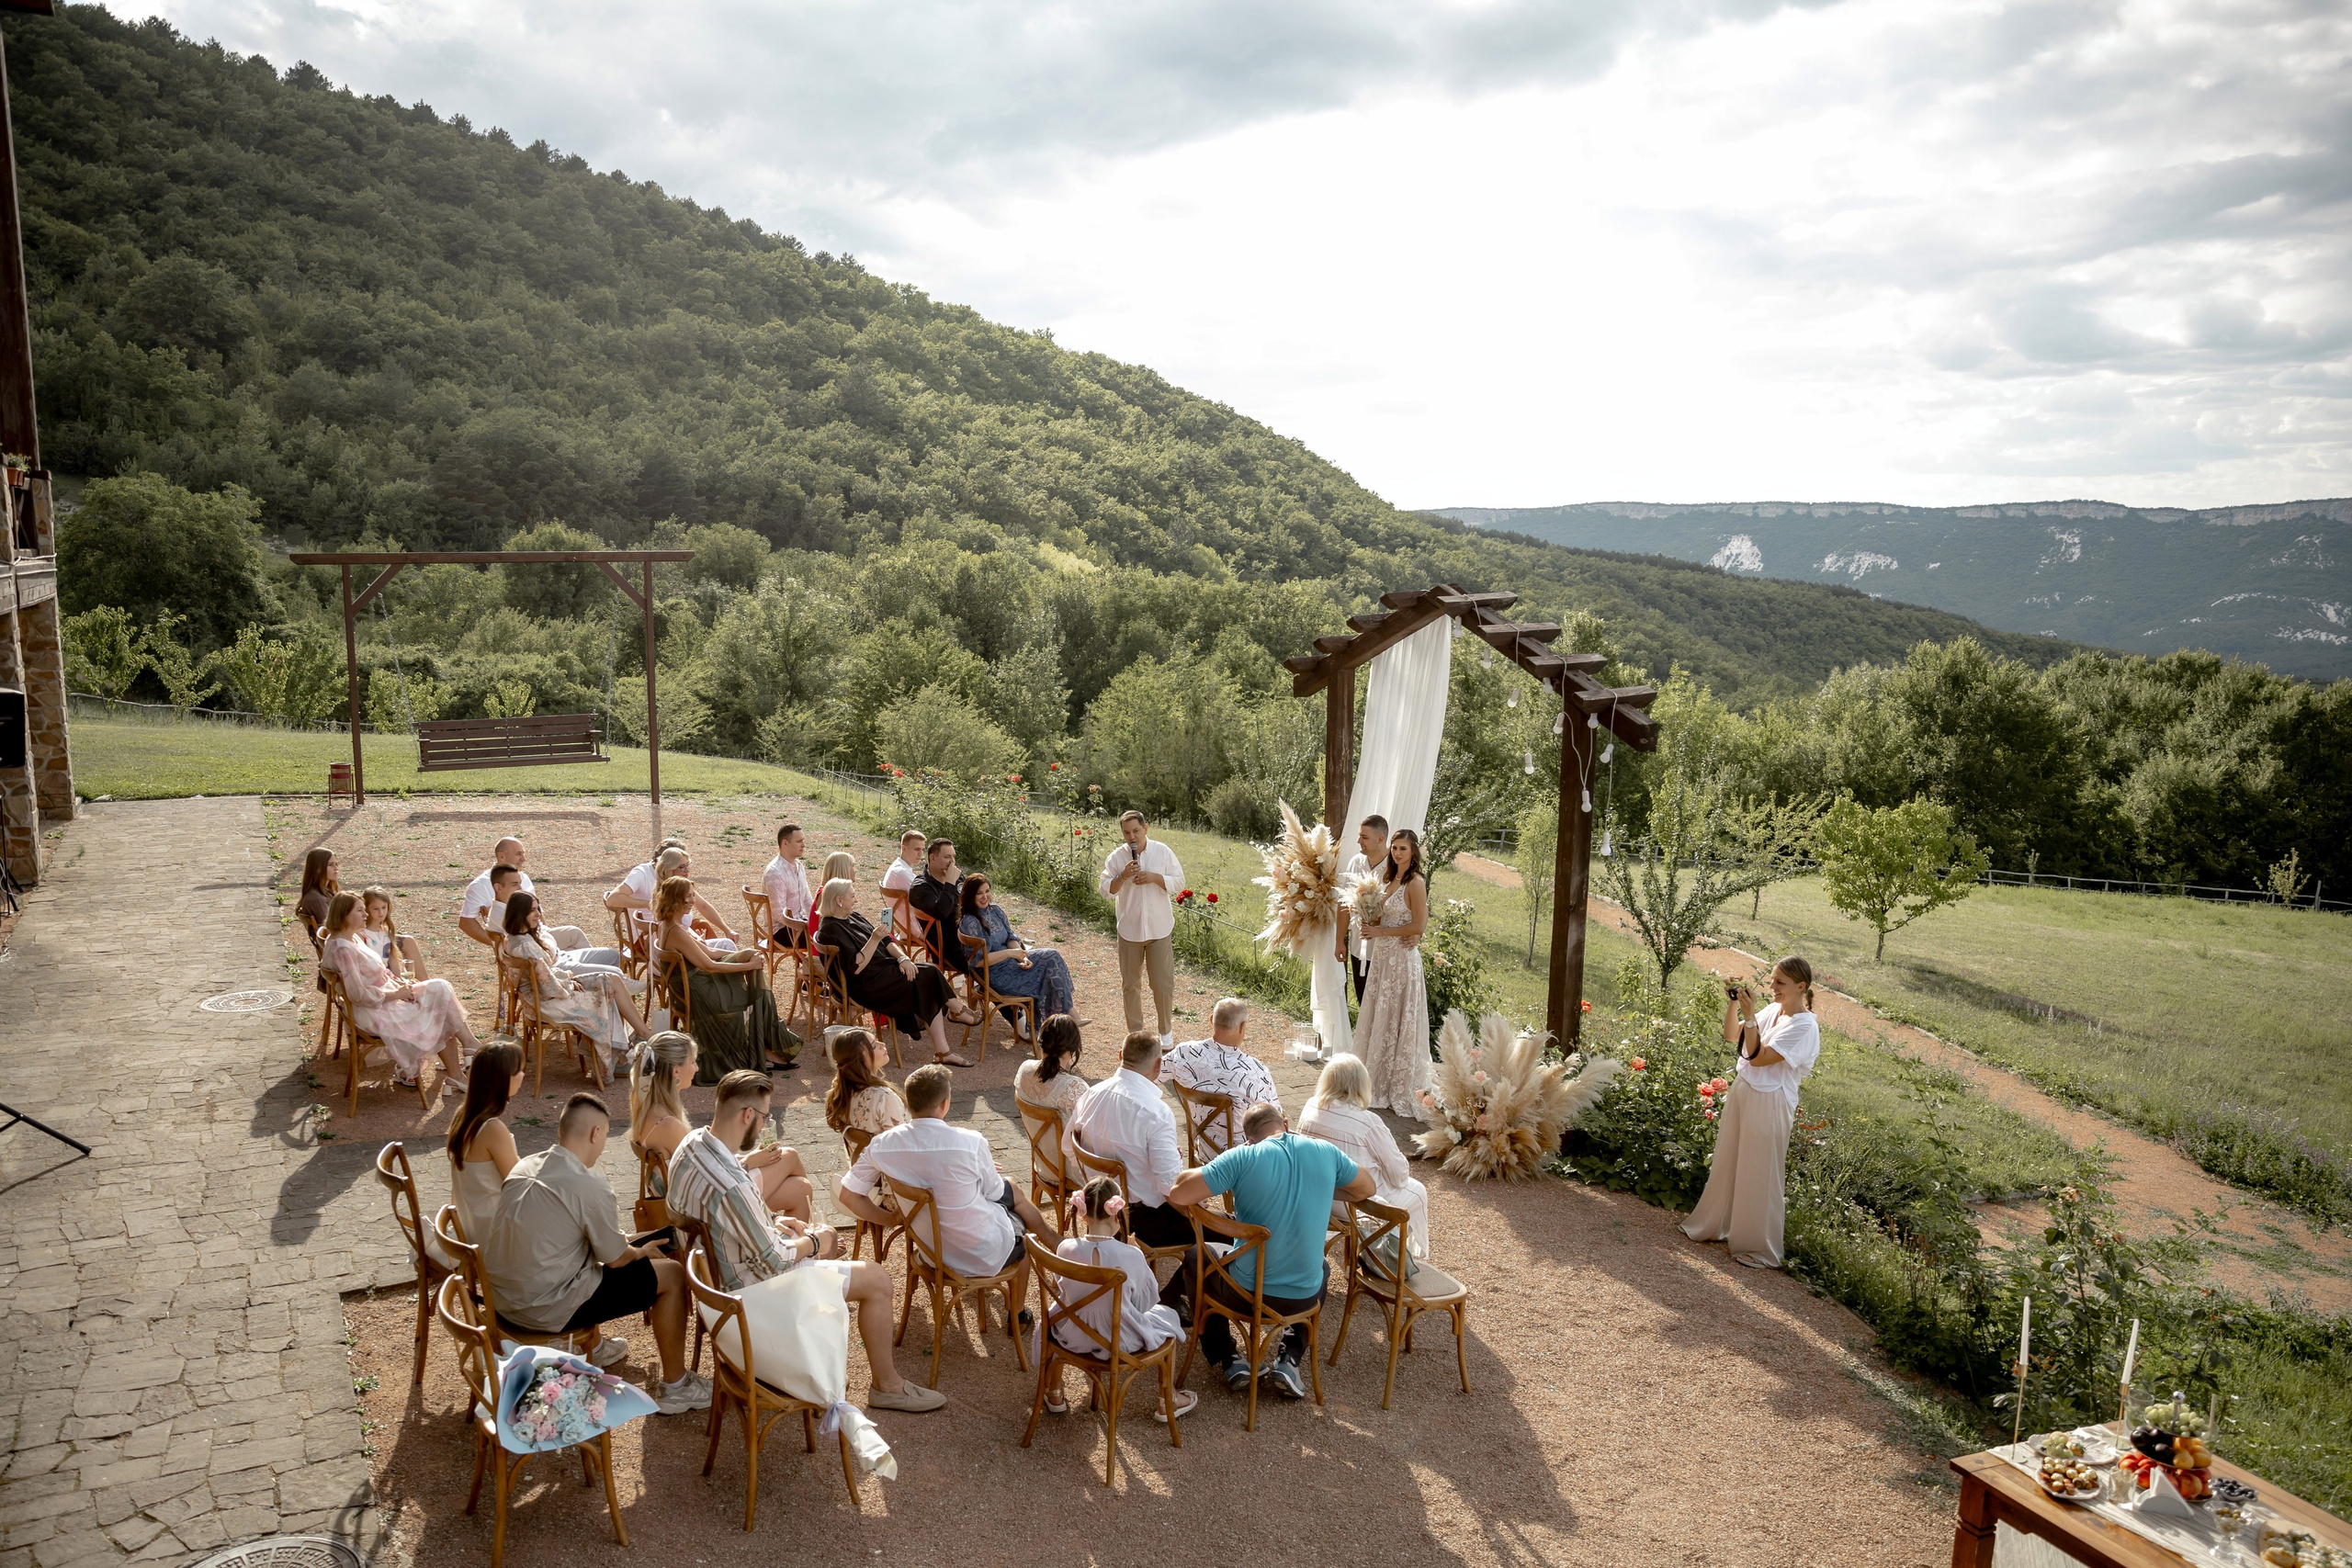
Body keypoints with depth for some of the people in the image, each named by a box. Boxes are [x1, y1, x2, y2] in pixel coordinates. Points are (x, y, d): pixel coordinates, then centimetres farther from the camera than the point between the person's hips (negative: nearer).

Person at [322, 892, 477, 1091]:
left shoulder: (353, 938, 10)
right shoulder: (342, 949, -22)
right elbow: (359, 994, -26)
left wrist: (400, 982, 3)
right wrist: (396, 994, -16)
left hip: (385, 995, 10)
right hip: (374, 1011, -9)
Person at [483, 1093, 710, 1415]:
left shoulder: (523, 1167, 3)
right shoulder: (589, 1186, -21)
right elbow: (615, 1258, -10)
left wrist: (622, 1245, 21)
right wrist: (639, 1252, 13)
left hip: (501, 1296, 9)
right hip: (546, 1310, -9)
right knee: (672, 1276, 1)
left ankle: (593, 1349, 49)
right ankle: (674, 1387, 12)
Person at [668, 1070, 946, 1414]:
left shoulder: (693, 1141, -10)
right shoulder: (731, 1186, -38)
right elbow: (773, 1262, -27)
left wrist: (773, 1220, 4)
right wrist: (814, 1243, -9)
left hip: (721, 1256, 9)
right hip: (753, 1280, -9)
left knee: (827, 1236, 26)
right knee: (877, 1278, -4)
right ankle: (887, 1385, 10)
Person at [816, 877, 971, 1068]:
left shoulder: (854, 917, 16)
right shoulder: (830, 930, -12)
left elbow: (886, 941, 15)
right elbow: (856, 967, -20)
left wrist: (903, 958, -3)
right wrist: (874, 939, -24)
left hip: (886, 967, 9)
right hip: (866, 984, -9)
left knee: (931, 972, -14)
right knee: (925, 982, -20)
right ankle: (942, 1052, -14)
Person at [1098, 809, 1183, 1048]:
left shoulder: (1163, 852, -4)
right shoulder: (1117, 857, -3)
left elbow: (1178, 881, -3)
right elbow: (1106, 890, -5)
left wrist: (1154, 878, -18)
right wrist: (1123, 876, -21)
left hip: (1159, 929, -1)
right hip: (1129, 929, 2)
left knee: (1163, 983, 1)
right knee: (1130, 983, 11)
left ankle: (1166, 1031, 20)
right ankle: (1135, 1032, 25)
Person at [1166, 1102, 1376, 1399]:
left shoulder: (1242, 1158, -15)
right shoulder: (1326, 1152, -3)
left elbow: (1177, 1194, -17)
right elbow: (1367, 1188, 14)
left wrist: (1208, 1182, 4)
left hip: (1245, 1293, -2)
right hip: (1305, 1298, 3)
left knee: (1195, 1257, 29)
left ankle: (1227, 1361, 25)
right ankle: (1289, 1359, 23)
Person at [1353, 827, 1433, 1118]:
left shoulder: (1415, 883, -14)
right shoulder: (1388, 879, 10)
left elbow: (1418, 926, -16)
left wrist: (1381, 931, -12)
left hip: (1402, 957, -8)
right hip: (1381, 955, 8)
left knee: (1397, 1020, 0)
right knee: (1378, 1018, 12)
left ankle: (1400, 1087, 12)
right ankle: (1380, 1080, 23)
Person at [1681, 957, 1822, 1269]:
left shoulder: (1805, 1026, -19)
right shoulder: (1772, 1012, 4)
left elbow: (1758, 1057, -23)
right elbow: (1731, 1036, 11)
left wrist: (1749, 1016, -25)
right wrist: (1733, 1004, -3)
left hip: (1768, 1104, -8)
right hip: (1742, 1092, 8)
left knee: (1759, 1175, 3)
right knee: (1726, 1164, 19)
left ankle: (1761, 1249, 17)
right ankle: (1714, 1225, 36)